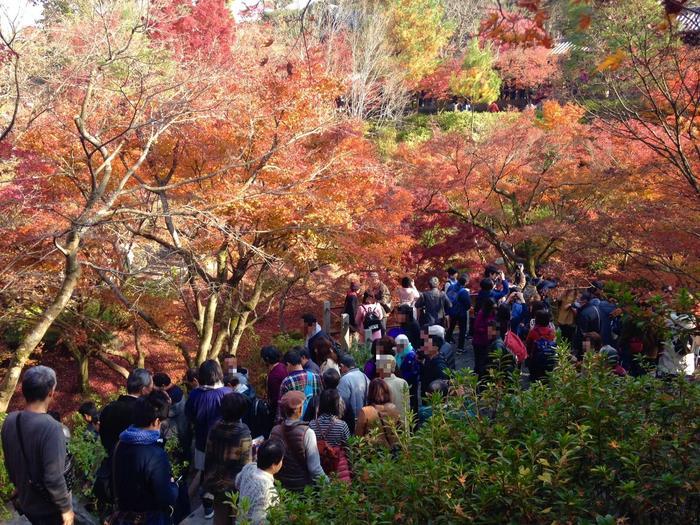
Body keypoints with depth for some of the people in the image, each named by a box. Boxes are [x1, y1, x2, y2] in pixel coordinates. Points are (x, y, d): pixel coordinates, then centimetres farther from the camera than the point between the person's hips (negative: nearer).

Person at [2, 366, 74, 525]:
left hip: (25, 500, 6)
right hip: (49, 507, -6)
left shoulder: (10, 420, -8)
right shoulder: (50, 427, -29)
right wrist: (66, 507, -15)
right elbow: (53, 477, -28)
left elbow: (9, 462, 6)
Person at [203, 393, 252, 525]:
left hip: (216, 482, 5)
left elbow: (208, 455, 4)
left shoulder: (215, 428, -7)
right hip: (235, 485, -5)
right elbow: (246, 464, -20)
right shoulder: (243, 433, -22)